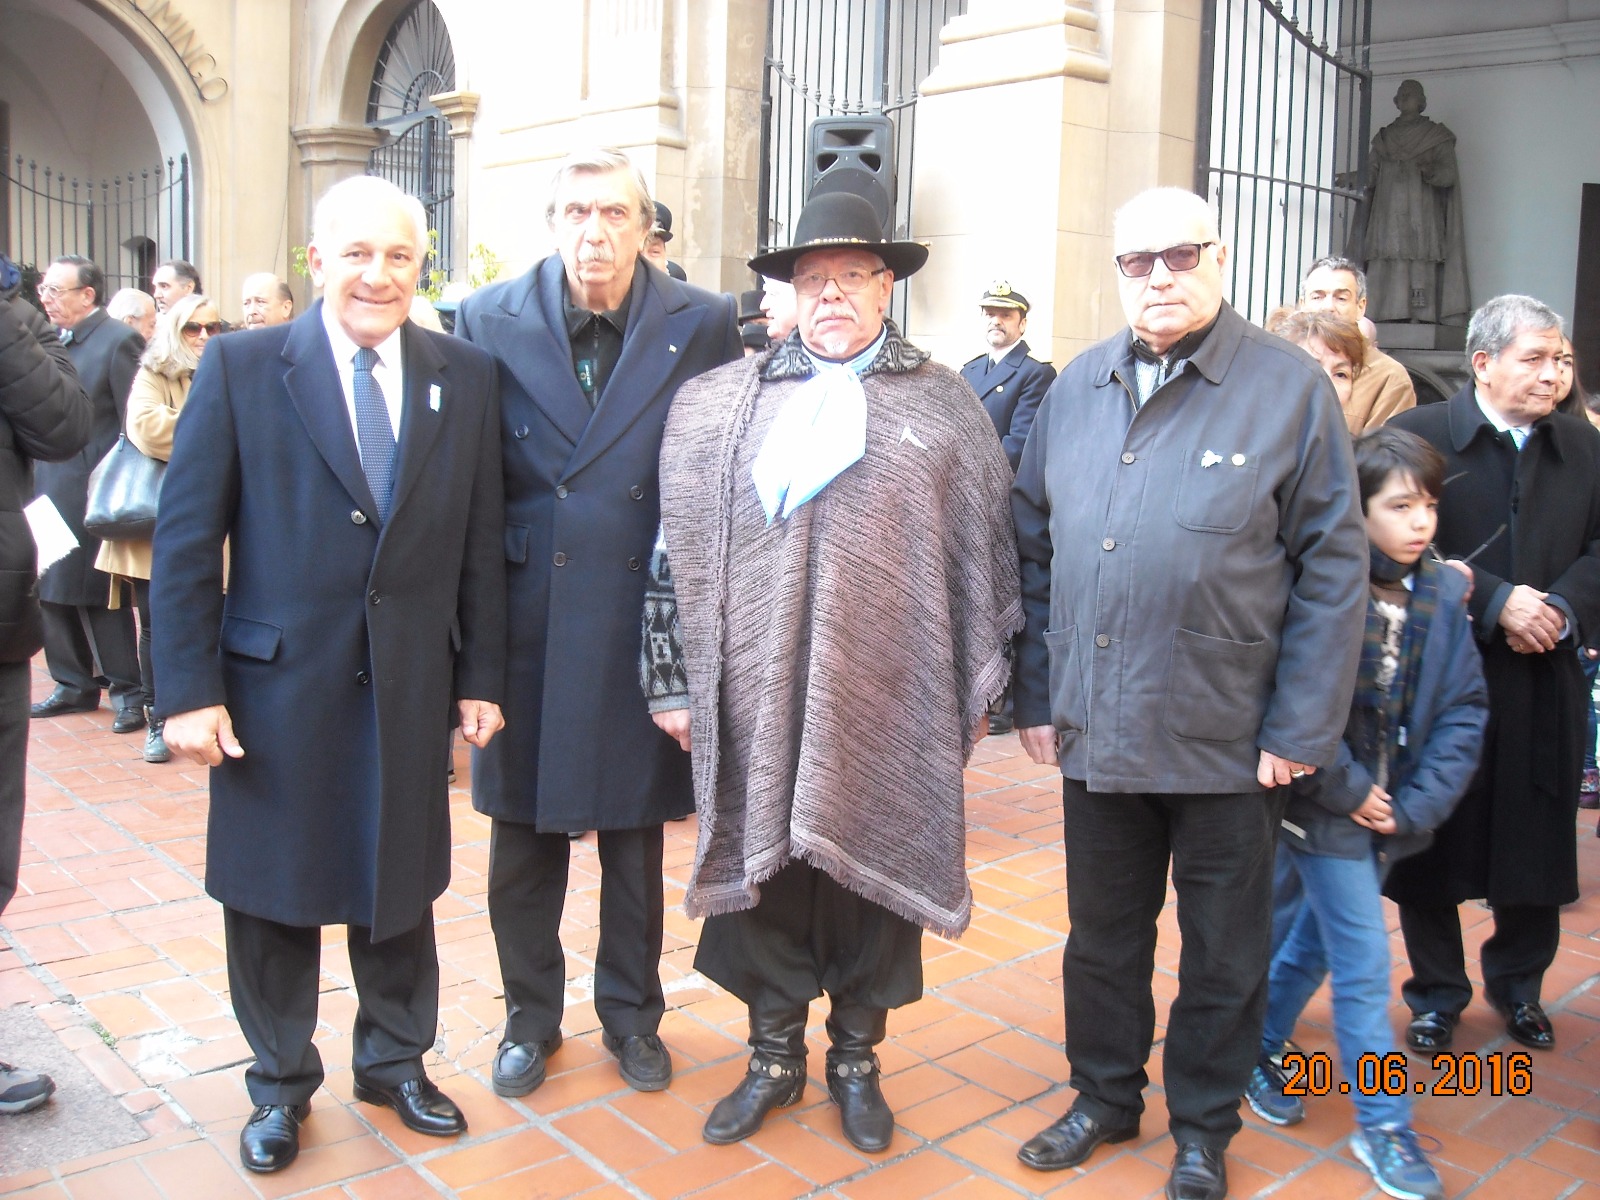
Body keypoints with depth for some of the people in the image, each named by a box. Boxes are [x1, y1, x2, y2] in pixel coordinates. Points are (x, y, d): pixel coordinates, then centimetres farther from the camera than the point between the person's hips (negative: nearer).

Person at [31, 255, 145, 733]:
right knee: (54, 593, 12)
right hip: (48, 490, 8)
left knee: (96, 595, -2)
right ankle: (74, 685, 24)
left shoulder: (117, 341, -11)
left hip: (91, 494, -7)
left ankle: (128, 690, 9)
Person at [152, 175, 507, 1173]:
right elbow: (186, 540, -5)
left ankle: (396, 1061, 38)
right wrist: (190, 689, -10)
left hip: (411, 690, 2)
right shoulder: (241, 368, -5)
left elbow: (481, 542, 4)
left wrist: (482, 677, 3)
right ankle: (281, 1087, 33)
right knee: (274, 897, 12)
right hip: (277, 686, -1)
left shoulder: (465, 376, 2)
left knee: (399, 887, 16)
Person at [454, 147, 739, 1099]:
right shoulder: (490, 321, -1)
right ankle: (531, 1017, 33)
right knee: (524, 835, 12)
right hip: (527, 620, 1)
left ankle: (633, 1013, 34)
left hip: (645, 620, 0)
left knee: (637, 833, 14)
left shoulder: (705, 326, -3)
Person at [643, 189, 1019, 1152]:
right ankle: (776, 1053, 31)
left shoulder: (946, 407, 4)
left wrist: (978, 692, 2)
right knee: (766, 865, 10)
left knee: (875, 873, 9)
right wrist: (673, 679, 3)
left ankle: (856, 1058, 31)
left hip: (892, 704, 0)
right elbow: (679, 546, 6)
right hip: (758, 699, 1)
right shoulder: (719, 404, 6)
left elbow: (988, 552, 5)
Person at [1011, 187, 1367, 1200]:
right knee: (1103, 935, 19)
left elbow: (1333, 568, -8)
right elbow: (1037, 550, 9)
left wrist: (1301, 729, -12)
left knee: (1223, 953, 14)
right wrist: (1038, 696, 5)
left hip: (1227, 739, -3)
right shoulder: (1078, 390, 6)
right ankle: (1106, 1096, 40)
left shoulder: (1291, 388, -6)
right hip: (1096, 732, 4)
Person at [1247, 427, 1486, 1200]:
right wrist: (1348, 793, -14)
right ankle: (1382, 1125, 14)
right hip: (1326, 811, -6)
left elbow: (1464, 710, 2)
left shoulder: (1442, 596, 0)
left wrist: (1415, 805, -6)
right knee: (1365, 965, -1)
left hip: (1389, 814, 6)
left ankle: (1259, 1052, 40)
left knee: (1316, 942, 20)